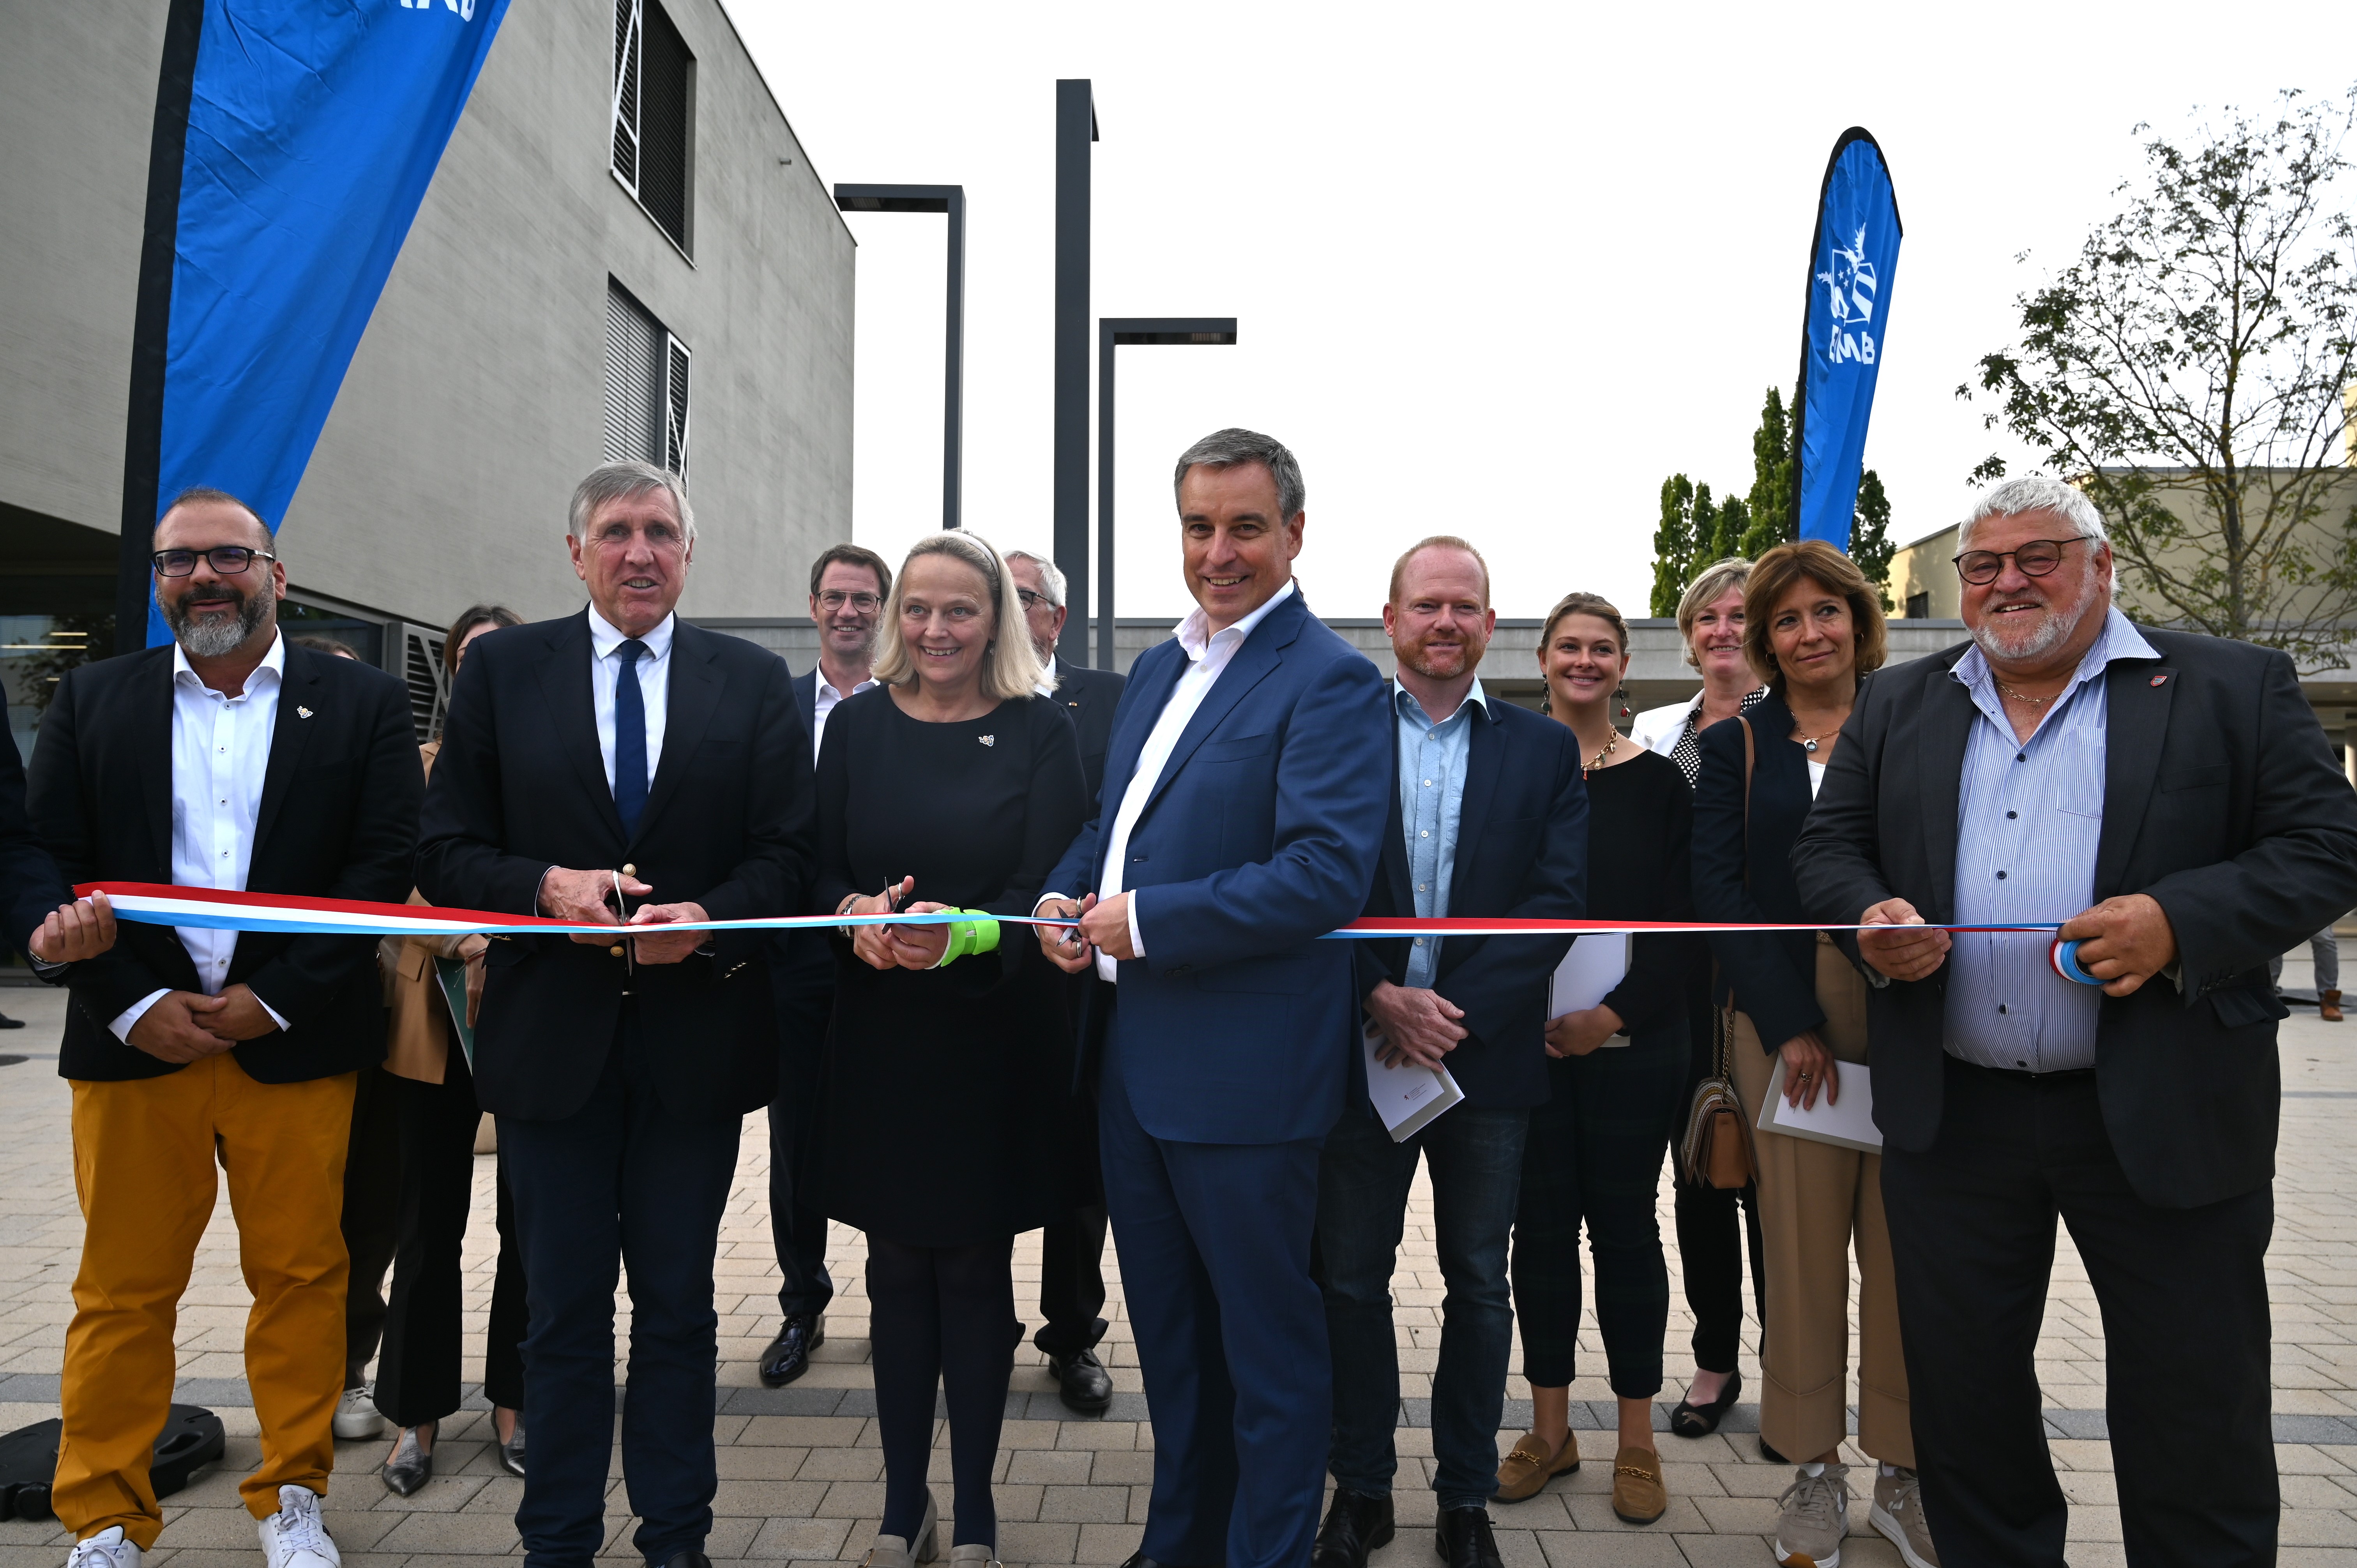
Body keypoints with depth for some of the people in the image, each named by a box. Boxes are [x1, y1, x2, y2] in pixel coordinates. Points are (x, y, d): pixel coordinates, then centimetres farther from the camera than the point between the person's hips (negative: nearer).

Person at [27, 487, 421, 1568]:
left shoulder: (363, 703, 2)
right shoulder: (90, 701, 9)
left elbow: (385, 865, -4)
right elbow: (51, 868, 4)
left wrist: (273, 1000, -10)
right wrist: (132, 1003, -8)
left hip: (296, 1042, -1)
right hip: (134, 1037, 2)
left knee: (300, 1276, 7)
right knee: (122, 1290, 9)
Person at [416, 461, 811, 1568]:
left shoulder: (753, 681, 3)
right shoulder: (502, 669, 4)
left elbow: (786, 854, -1)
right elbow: (445, 852, 1)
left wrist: (705, 921, -19)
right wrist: (547, 885, -17)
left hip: (699, 1036, 0)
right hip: (551, 1031, 0)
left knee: (679, 1305, 13)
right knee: (564, 1310, 12)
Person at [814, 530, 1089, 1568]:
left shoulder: (1040, 732, -4)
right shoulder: (858, 726, 4)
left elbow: (1045, 888, -10)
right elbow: (819, 868, 2)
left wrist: (959, 932, -28)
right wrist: (858, 917, -20)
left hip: (996, 1041, -2)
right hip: (879, 1033, 2)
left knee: (975, 1273, 7)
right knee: (897, 1268, 11)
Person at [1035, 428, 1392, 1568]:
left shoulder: (1329, 682, -13)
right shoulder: (1157, 670, 13)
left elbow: (1328, 873, -23)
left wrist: (1144, 919, -20)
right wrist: (1060, 898, 0)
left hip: (1243, 1069, -8)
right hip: (1132, 1055, 9)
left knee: (1266, 1337, 8)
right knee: (1168, 1327, 23)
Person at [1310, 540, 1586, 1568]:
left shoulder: (1546, 750, 4)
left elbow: (1557, 898, -5)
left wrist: (1456, 1010, -15)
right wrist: (1379, 999, -16)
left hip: (1487, 1054, 1)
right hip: (1361, 1049, 0)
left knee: (1479, 1286, 12)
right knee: (1351, 1280, 10)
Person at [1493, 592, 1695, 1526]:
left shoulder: (1658, 782, 3)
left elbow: (1681, 924, -1)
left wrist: (1612, 1017, -11)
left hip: (1632, 1043, -1)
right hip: (1526, 1040, 1)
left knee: (1625, 1222, 6)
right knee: (1541, 1223, 8)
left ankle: (1636, 1440, 19)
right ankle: (1549, 1429, 22)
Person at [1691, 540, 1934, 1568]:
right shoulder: (1734, 748, 9)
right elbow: (1717, 887, 0)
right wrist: (1792, 1023, -10)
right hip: (1784, 1017, 0)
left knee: (1905, 1244, 3)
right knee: (1804, 1246, 2)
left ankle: (1902, 1474, 18)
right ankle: (1816, 1472, 16)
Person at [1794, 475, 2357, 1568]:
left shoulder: (2233, 688, 1)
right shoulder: (1898, 710, 10)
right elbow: (1827, 848, 10)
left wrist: (2181, 919, -20)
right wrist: (1869, 914, -12)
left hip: (2162, 1118, -2)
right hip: (1950, 1115, 3)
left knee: (2195, 1427, 9)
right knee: (1961, 1402, 15)